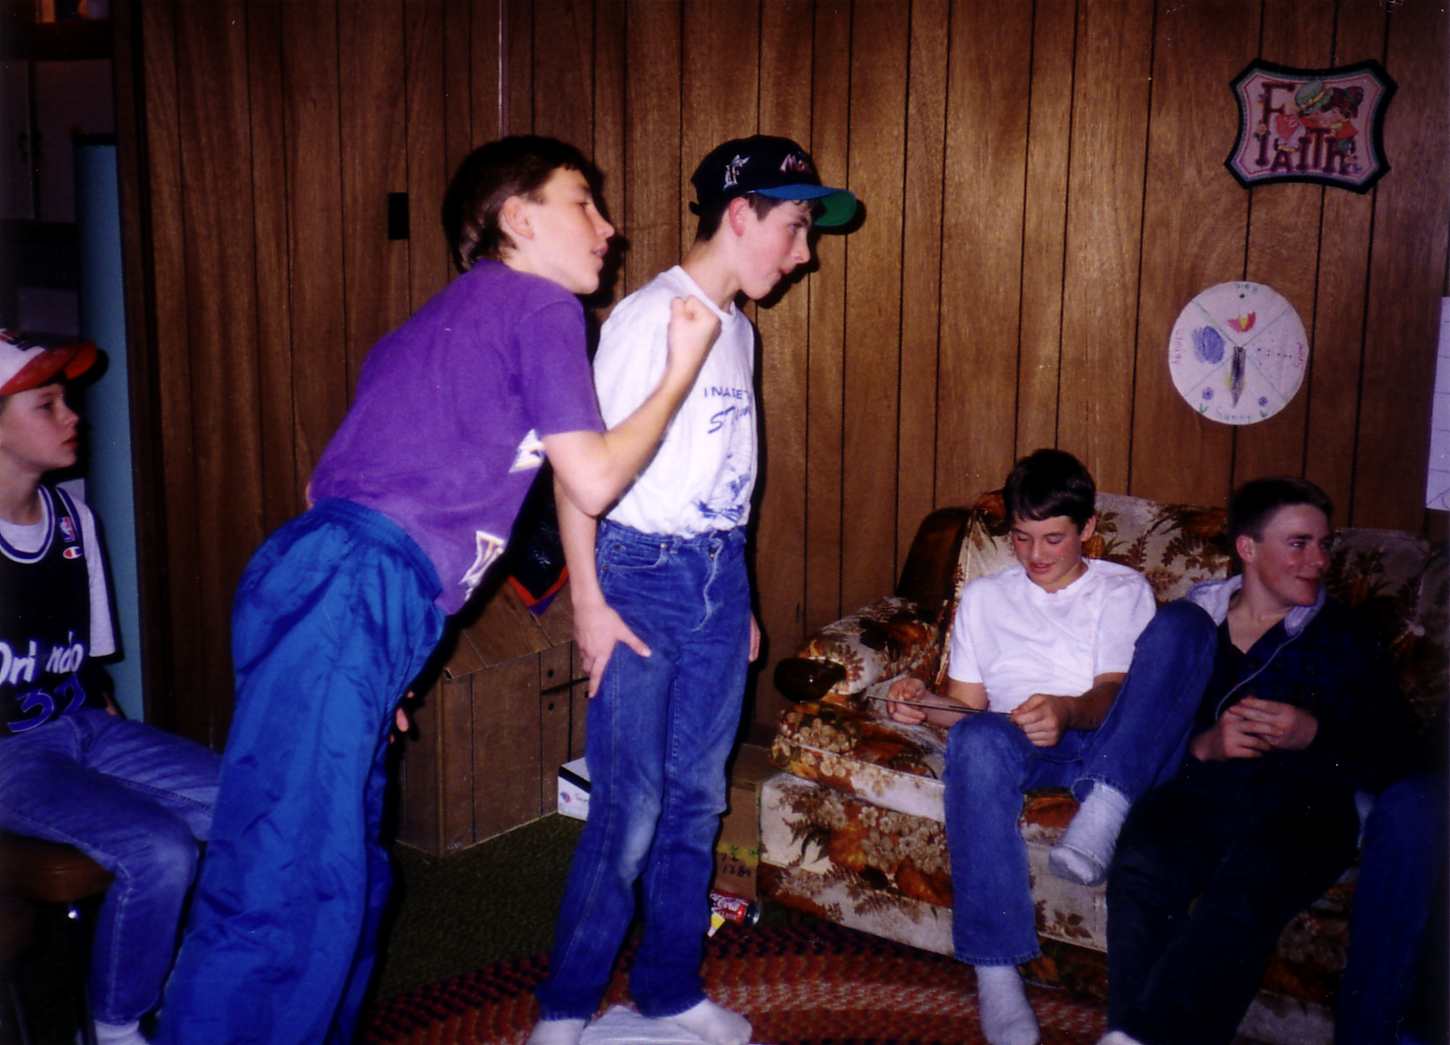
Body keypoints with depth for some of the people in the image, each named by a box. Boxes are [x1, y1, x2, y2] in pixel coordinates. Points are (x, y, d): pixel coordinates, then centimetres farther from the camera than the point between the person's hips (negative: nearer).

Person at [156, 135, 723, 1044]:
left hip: (318, 581, 10)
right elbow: (592, 481, -2)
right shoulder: (538, 304, 2)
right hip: (351, 597, -10)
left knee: (347, 882, 16)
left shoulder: (443, 318, 28)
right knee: (288, 893, -11)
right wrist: (684, 367, 10)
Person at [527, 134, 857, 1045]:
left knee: (698, 797, 12)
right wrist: (589, 601, -17)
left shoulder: (738, 329, 14)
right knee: (631, 806, -6)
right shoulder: (650, 315, -11)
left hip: (719, 577, 8)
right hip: (644, 575, -7)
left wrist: (739, 595, 18)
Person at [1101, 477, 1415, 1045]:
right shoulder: (1190, 621, 21)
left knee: (1243, 891, -37)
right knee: (1140, 870, -36)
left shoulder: (1342, 638, 21)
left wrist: (1313, 736, -7)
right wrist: (1203, 746, -9)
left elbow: (1383, 757, 12)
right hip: (1200, 787, 1)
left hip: (1303, 800, -1)